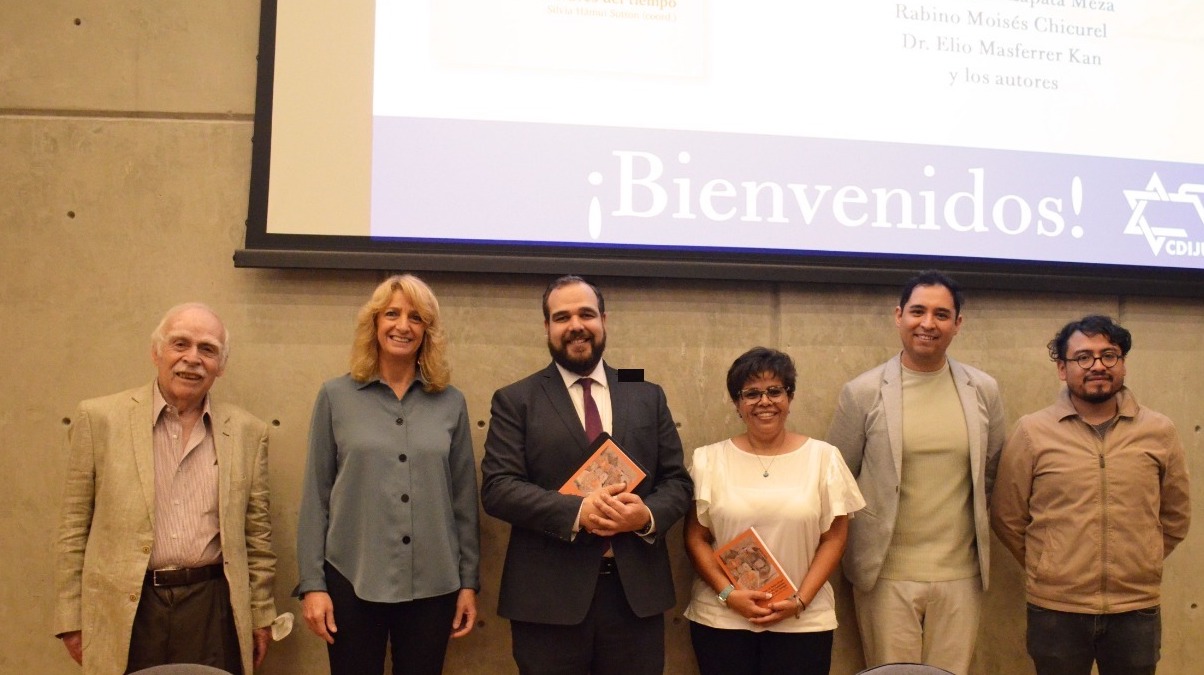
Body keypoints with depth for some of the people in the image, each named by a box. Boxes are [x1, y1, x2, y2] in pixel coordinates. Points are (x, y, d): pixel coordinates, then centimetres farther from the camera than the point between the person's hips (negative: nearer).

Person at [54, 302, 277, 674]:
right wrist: (71, 618, 1)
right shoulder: (100, 419, -2)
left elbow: (257, 532, 8)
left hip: (214, 608, 1)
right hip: (125, 611, -1)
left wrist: (261, 615, 9)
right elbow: (74, 527, 2)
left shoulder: (247, 431, 3)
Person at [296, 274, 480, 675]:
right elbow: (315, 497, 1)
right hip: (352, 581, -1)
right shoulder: (336, 397, 1)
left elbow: (464, 498, 6)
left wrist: (469, 581, 5)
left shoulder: (451, 402, 4)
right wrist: (311, 583, -3)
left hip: (432, 584, 1)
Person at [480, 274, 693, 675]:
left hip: (637, 591, 3)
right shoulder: (515, 401, 2)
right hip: (548, 597, -2)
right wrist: (576, 512, -20)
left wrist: (648, 515, -12)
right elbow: (497, 488, -7)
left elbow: (677, 481, 9)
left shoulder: (648, 397, 11)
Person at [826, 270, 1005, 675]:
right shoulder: (862, 393, -5)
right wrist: (858, 540, 6)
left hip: (960, 573, 2)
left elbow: (991, 473, 15)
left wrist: (974, 528, 13)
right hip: (887, 574, -2)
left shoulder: (983, 391, 4)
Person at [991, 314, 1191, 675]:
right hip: (1055, 610, -1)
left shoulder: (1159, 431, 2)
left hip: (1138, 610, 2)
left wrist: (1136, 565, 11)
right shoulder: (1031, 432, -4)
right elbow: (1008, 518, 2)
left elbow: (1175, 517, 12)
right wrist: (1048, 569, 7)